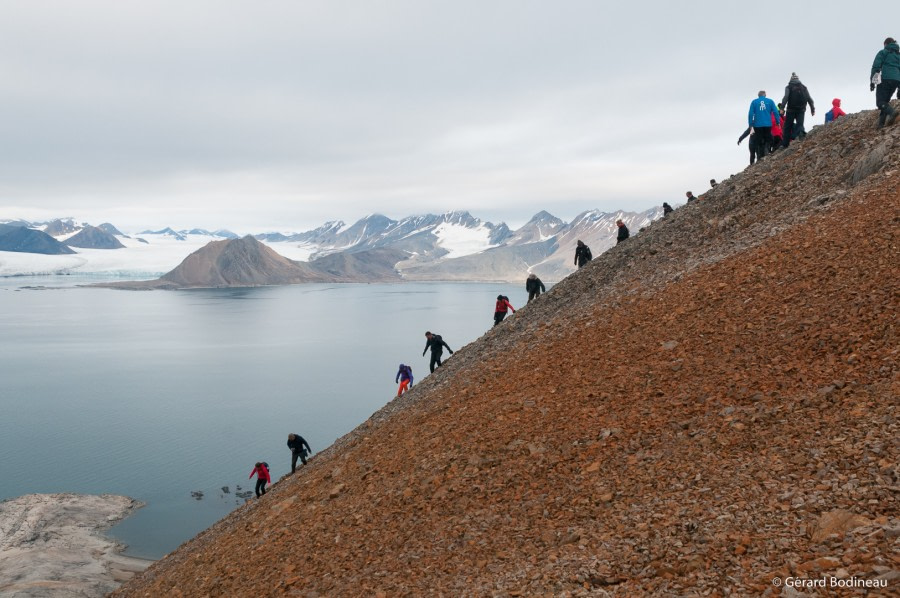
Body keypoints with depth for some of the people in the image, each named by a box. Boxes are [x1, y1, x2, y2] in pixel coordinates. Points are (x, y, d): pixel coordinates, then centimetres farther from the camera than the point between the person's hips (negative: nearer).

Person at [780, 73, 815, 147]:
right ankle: (801, 132, -33)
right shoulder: (804, 87, 10)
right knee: (800, 124, 3)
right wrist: (812, 109, 15)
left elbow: (785, 98, -15)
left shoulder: (789, 87, -1)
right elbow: (809, 99, 9)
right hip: (801, 110, 2)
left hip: (791, 110, -2)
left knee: (788, 126, 6)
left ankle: (785, 144, 7)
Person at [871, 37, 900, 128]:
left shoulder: (883, 52, 8)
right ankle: (882, 122, -1)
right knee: (885, 101, 14)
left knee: (880, 102, -9)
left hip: (885, 79, -5)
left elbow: (876, 67, -5)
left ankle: (891, 112, -38)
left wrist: (872, 82, -5)